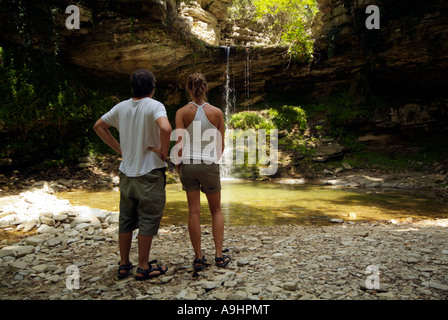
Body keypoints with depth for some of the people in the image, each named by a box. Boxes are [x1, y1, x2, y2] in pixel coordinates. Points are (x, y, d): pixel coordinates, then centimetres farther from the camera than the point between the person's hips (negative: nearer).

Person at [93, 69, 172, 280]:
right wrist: (164, 151, -16)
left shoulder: (121, 107, 6)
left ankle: (124, 265, 27)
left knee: (126, 220, 16)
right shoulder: (154, 106, -13)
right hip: (149, 172, -6)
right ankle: (144, 267, 15)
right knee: (148, 221, 5)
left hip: (126, 172, 6)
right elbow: (165, 128, -32)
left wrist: (118, 148, 14)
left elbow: (99, 126, 17)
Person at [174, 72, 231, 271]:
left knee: (194, 211, 8)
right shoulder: (216, 112, -2)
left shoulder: (182, 112, -4)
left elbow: (179, 144, -7)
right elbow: (221, 145, 2)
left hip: (188, 165, 1)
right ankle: (219, 256, 15)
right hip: (210, 165, 0)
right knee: (216, 210, 15)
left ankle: (198, 258, 14)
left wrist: (178, 168, 4)